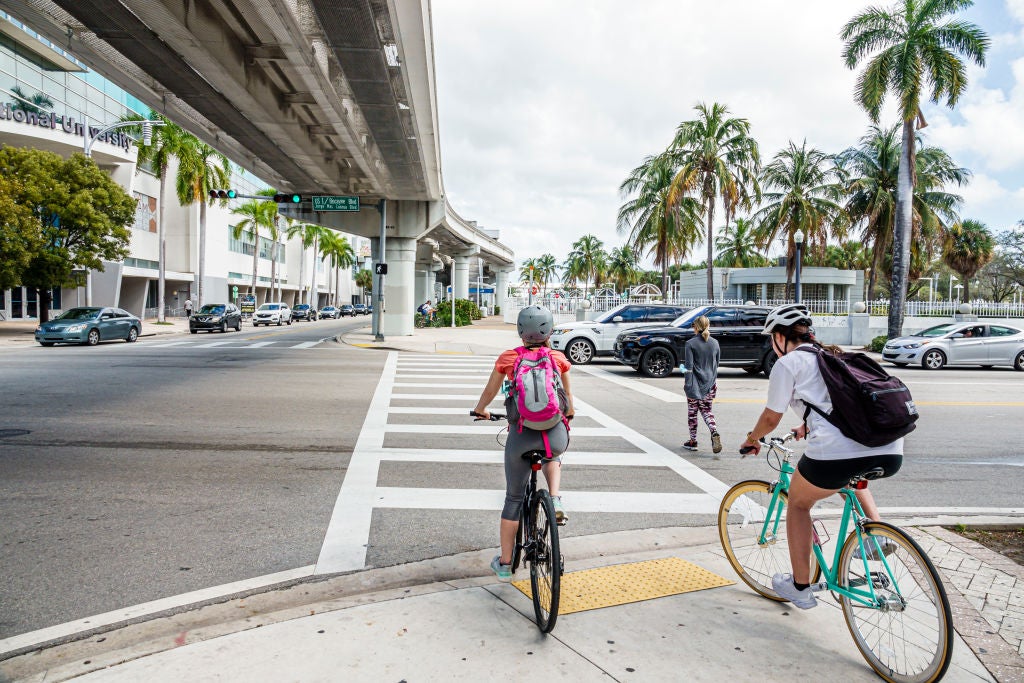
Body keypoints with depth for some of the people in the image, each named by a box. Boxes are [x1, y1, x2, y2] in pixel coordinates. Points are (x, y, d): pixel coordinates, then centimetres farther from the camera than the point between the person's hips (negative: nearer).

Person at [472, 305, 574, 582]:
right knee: (552, 455, 38)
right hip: (555, 434, 1)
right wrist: (569, 414, 43)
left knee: (513, 499, 17)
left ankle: (505, 564, 26)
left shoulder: (508, 358, 6)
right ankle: (555, 500, 13)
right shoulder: (559, 358, 7)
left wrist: (480, 410, 41)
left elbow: (489, 391, 20)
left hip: (521, 433, 0)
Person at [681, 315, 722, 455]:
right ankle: (714, 434, -10)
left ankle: (693, 441, 17)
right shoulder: (714, 343, 4)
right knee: (706, 411, 14)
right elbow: (716, 364, 12)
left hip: (695, 384, -4)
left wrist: (687, 384, -9)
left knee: (692, 412, 10)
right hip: (710, 384, 4)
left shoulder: (690, 343, -11)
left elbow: (688, 366, -14)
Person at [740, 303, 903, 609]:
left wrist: (751, 438, 30)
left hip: (836, 452, -7)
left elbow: (771, 417, 11)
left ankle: (800, 587, 27)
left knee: (798, 503, 21)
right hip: (891, 454, 7)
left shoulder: (788, 363, 7)